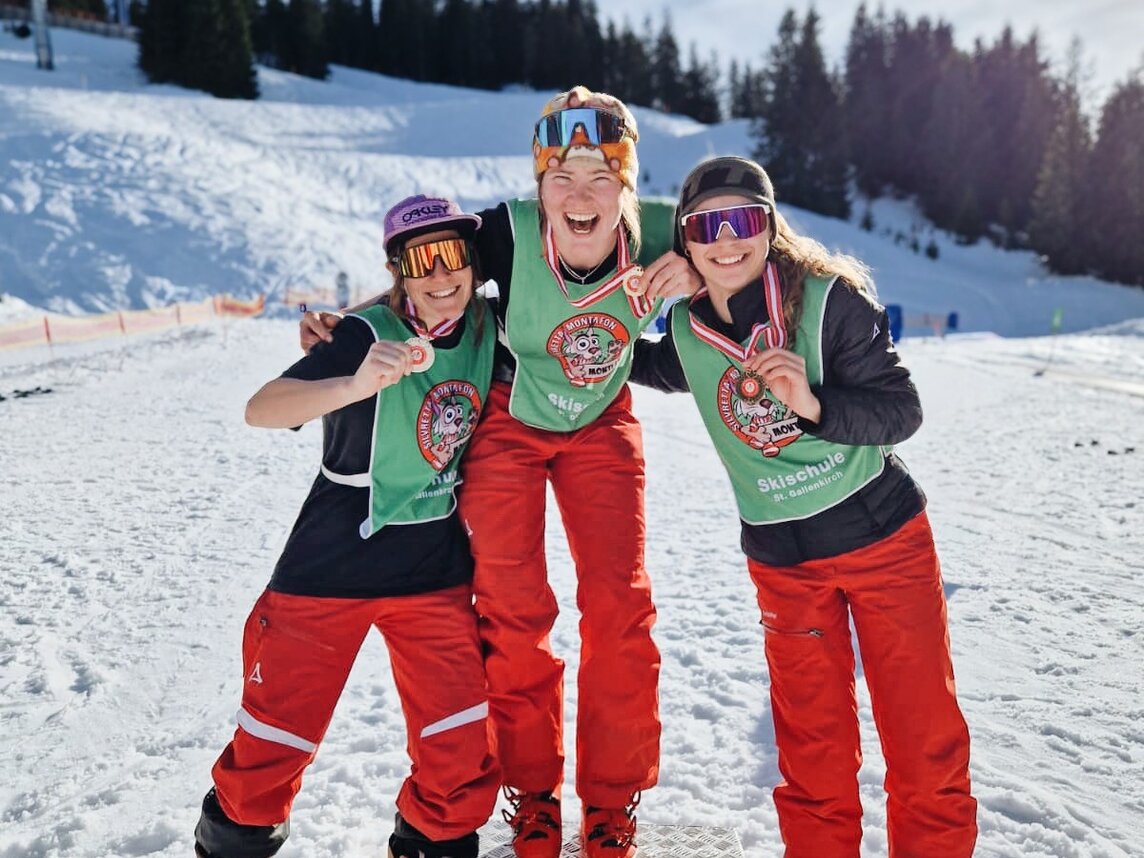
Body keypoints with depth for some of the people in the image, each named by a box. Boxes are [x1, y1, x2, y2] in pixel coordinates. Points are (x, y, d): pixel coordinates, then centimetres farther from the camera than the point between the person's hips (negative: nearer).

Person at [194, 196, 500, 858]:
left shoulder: (487, 328, -3)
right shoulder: (368, 333, -19)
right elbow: (261, 409, -33)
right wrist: (356, 385, -48)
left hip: (435, 566, 4)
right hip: (333, 562, -4)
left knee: (463, 739, 5)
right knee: (284, 719, 8)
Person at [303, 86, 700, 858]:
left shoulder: (660, 233, -25)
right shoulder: (508, 232, -29)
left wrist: (693, 276, -26)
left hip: (600, 425, 2)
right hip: (507, 420, -1)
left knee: (619, 606, -2)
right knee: (515, 612, 0)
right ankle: (533, 792, 23)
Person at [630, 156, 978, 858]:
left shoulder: (830, 298, -15)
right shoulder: (687, 327, -3)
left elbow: (902, 412, -16)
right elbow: (650, 367, 21)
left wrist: (813, 404, -31)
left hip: (883, 532, -2)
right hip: (782, 560, 3)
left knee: (926, 733, 6)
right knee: (812, 744, 13)